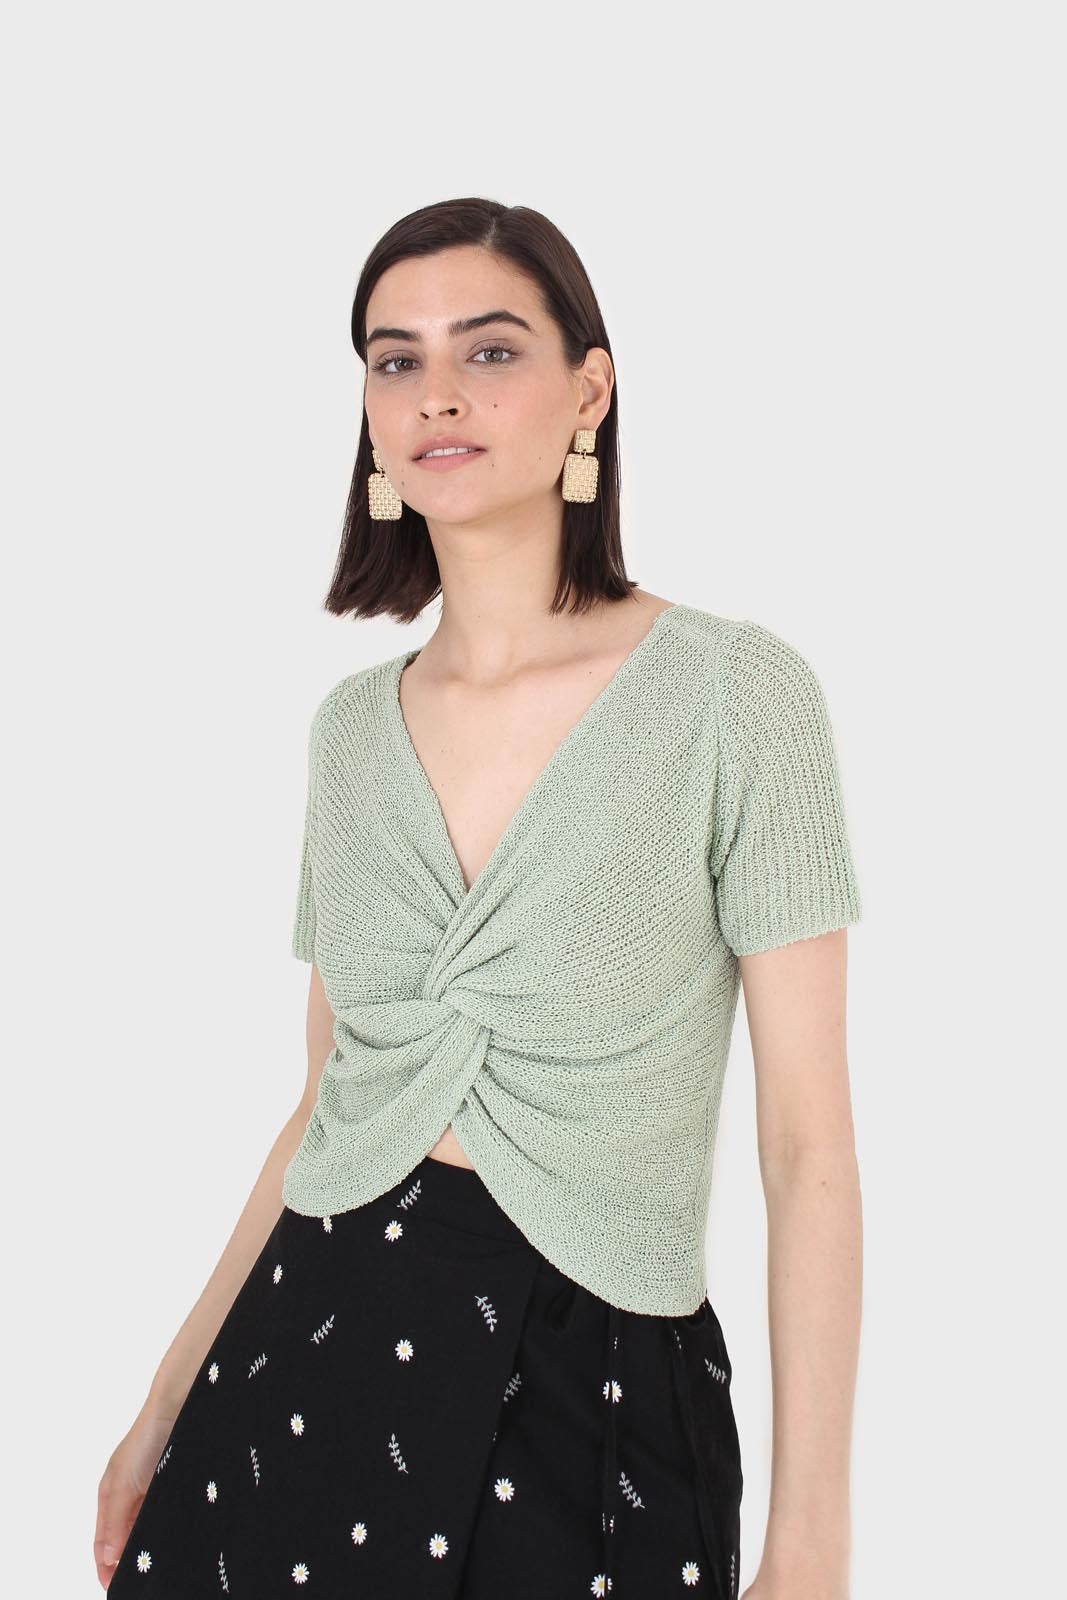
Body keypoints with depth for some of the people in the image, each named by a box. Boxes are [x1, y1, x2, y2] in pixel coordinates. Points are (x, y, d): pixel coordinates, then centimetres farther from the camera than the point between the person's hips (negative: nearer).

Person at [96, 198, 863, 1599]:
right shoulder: (352, 726, 5)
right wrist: (168, 1404, 13)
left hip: (597, 1384, -3)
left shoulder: (734, 690, -9)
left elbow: (810, 1143, -10)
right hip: (313, 1346, 4)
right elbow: (327, 1103, 12)